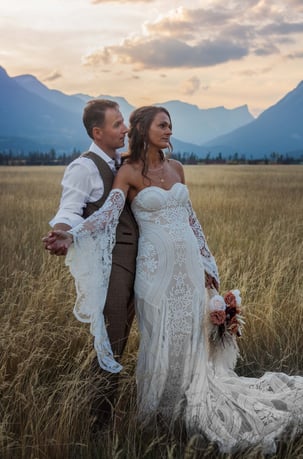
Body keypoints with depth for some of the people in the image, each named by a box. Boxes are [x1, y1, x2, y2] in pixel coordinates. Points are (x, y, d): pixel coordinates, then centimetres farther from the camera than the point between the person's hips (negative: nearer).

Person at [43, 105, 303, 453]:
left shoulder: (175, 168, 9)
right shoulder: (128, 173, -8)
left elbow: (191, 218, 13)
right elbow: (108, 215, -22)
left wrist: (206, 264, 13)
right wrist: (71, 238, -39)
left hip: (188, 261, 5)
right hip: (156, 264, -5)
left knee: (191, 334, 12)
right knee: (161, 338, 5)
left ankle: (189, 401, 31)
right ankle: (152, 406, 27)